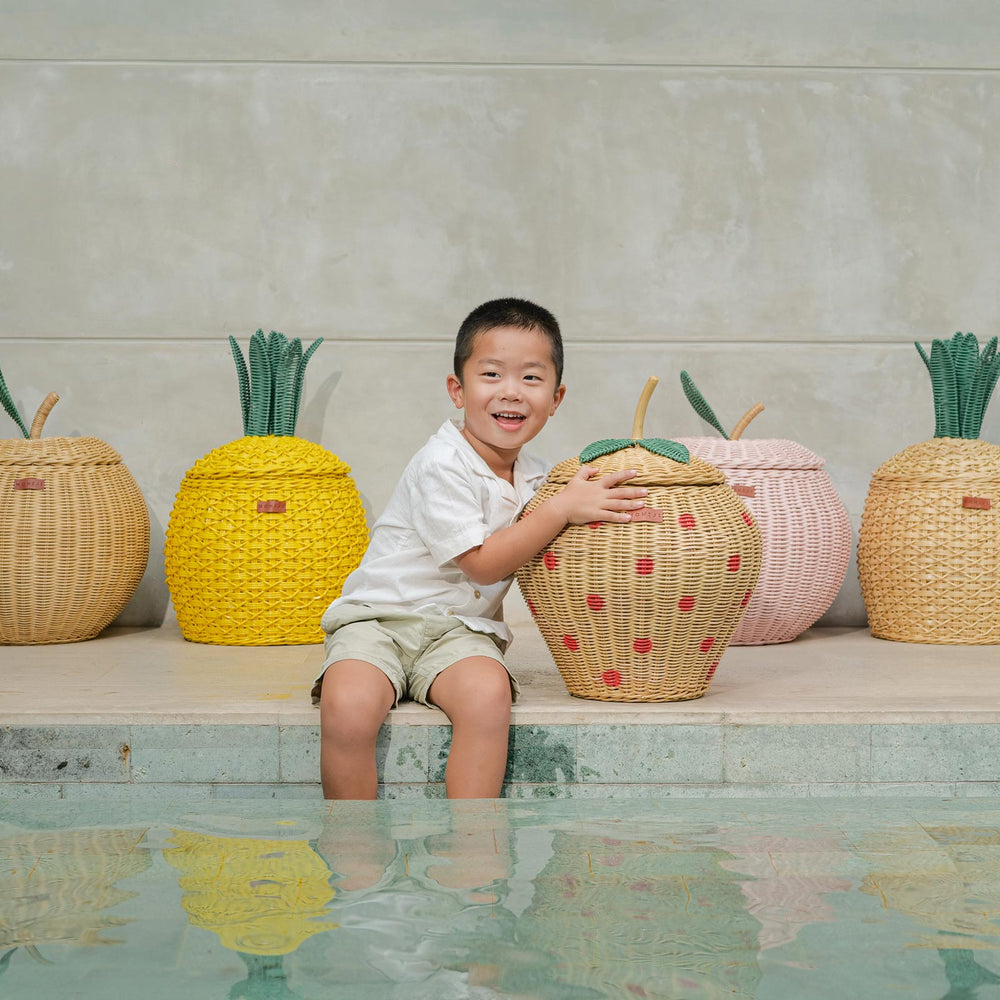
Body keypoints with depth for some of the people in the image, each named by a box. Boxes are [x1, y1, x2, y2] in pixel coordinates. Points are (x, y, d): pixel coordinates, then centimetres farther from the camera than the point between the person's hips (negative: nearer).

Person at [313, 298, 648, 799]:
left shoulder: (534, 479, 9)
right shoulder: (441, 465, -13)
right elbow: (482, 563, -15)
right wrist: (562, 509, -18)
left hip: (461, 631, 4)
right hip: (378, 617, -4)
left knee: (488, 692, -31)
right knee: (347, 706, -34)